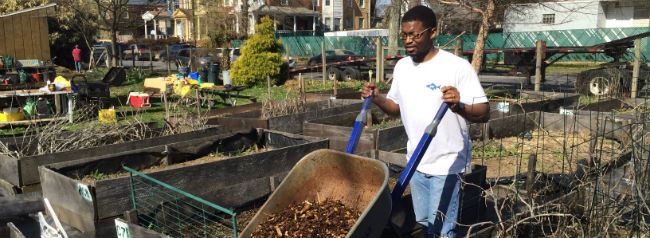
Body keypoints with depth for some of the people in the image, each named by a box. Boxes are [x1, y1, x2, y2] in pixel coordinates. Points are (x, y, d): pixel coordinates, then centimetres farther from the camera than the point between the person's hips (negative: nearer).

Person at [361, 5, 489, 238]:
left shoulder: (457, 66, -14)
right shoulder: (402, 66, 5)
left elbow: (484, 113, -16)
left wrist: (459, 106, -36)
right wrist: (377, 98, -4)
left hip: (447, 163, -6)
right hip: (416, 161, 6)